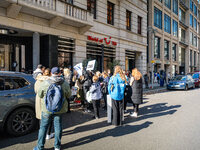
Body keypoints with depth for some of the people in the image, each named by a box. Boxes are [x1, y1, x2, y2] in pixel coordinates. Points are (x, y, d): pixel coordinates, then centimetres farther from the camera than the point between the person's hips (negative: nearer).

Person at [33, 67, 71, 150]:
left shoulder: (45, 83, -9)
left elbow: (40, 95, 2)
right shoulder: (65, 84, -6)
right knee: (58, 126, 13)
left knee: (43, 127, 12)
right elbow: (68, 95, 6)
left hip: (47, 109, -1)